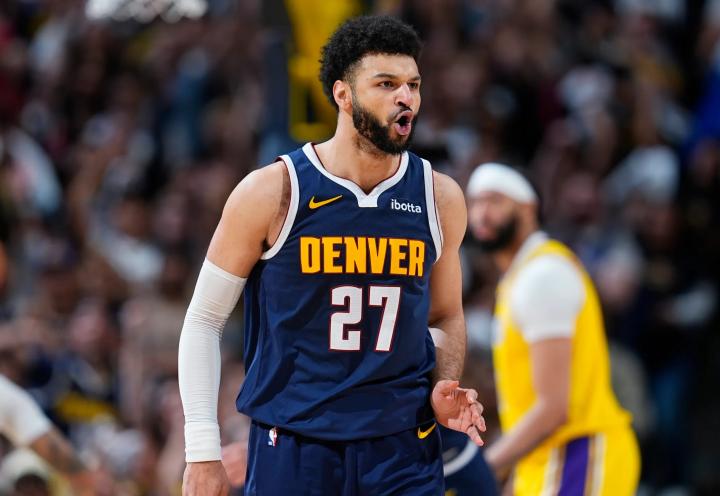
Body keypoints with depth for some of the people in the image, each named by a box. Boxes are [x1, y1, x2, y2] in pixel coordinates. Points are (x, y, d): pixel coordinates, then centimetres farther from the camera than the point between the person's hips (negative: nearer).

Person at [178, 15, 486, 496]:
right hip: (291, 450, -2)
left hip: (405, 450, 2)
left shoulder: (440, 199, 4)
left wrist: (443, 388, -1)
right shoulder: (271, 194, -6)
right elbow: (204, 320, 0)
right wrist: (203, 451, -5)